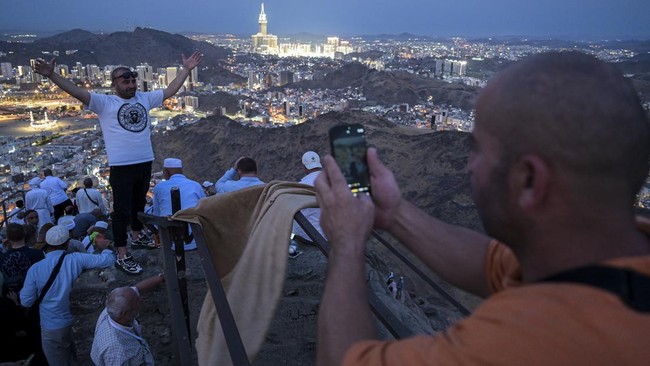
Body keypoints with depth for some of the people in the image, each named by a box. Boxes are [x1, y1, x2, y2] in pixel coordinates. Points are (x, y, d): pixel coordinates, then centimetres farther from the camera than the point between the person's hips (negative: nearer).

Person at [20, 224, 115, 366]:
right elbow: (109, 259, -13)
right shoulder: (76, 259, -16)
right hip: (78, 323, 1)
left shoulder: (35, 269, -15)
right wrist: (104, 248, 8)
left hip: (54, 329, -1)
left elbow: (26, 301, -5)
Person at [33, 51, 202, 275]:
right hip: (121, 167, -5)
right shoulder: (105, 103, -4)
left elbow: (170, 91, 15)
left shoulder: (145, 98, 10)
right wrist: (51, 75, -27)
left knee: (139, 204, 22)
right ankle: (122, 256, 4)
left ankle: (136, 237, 44)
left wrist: (187, 69, 15)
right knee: (122, 210, -2)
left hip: (145, 163, 5)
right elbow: (77, 92, -15)